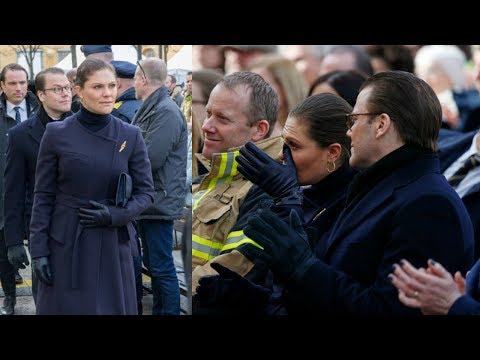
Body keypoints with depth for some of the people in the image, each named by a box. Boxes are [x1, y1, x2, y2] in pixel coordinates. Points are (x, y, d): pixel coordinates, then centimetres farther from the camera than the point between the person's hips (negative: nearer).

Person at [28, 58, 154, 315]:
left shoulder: (130, 136, 0)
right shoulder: (56, 134, -4)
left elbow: (146, 192, 3)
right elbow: (43, 195, -1)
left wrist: (115, 215, -14)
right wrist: (38, 250, -6)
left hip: (113, 245, 1)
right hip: (67, 245, -1)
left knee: (113, 307, 7)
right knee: (68, 307, 4)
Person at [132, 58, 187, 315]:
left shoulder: (166, 112, -16)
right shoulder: (148, 110, 13)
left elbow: (149, 159, -23)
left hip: (159, 203, -10)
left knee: (162, 268, -4)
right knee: (153, 265, 17)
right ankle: (158, 311, 26)